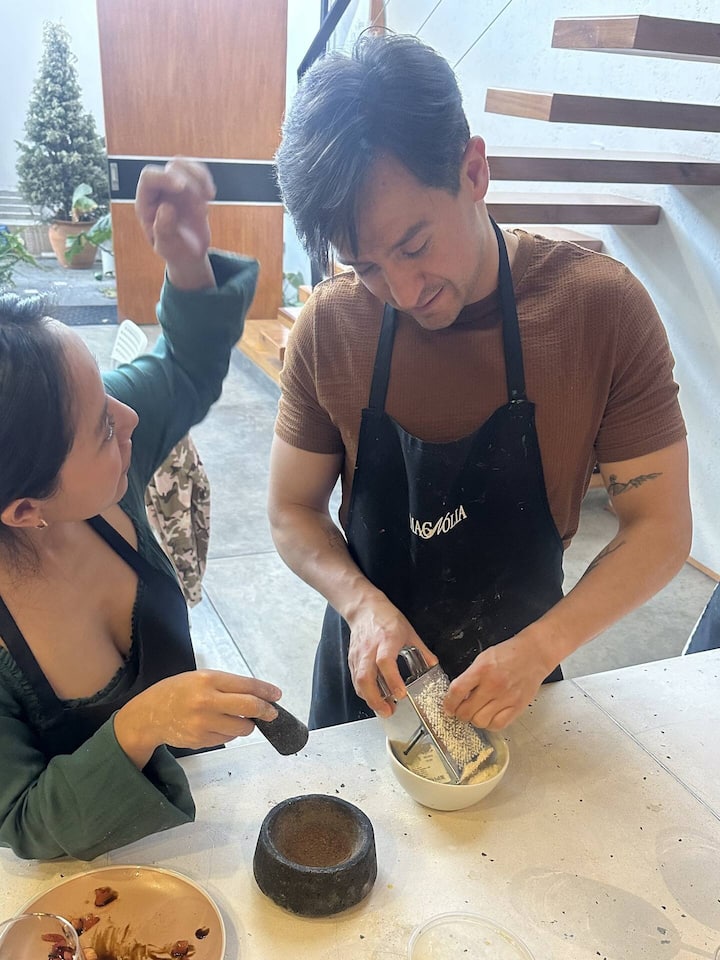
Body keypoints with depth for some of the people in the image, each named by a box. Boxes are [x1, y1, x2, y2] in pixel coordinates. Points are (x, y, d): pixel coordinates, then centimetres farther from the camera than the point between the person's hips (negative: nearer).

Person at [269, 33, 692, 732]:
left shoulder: (603, 307, -22)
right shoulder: (330, 326, -18)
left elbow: (660, 527, -16)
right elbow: (293, 512, -8)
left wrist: (540, 648, -27)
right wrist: (364, 604, -25)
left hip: (515, 677, 0)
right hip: (369, 674, 1)